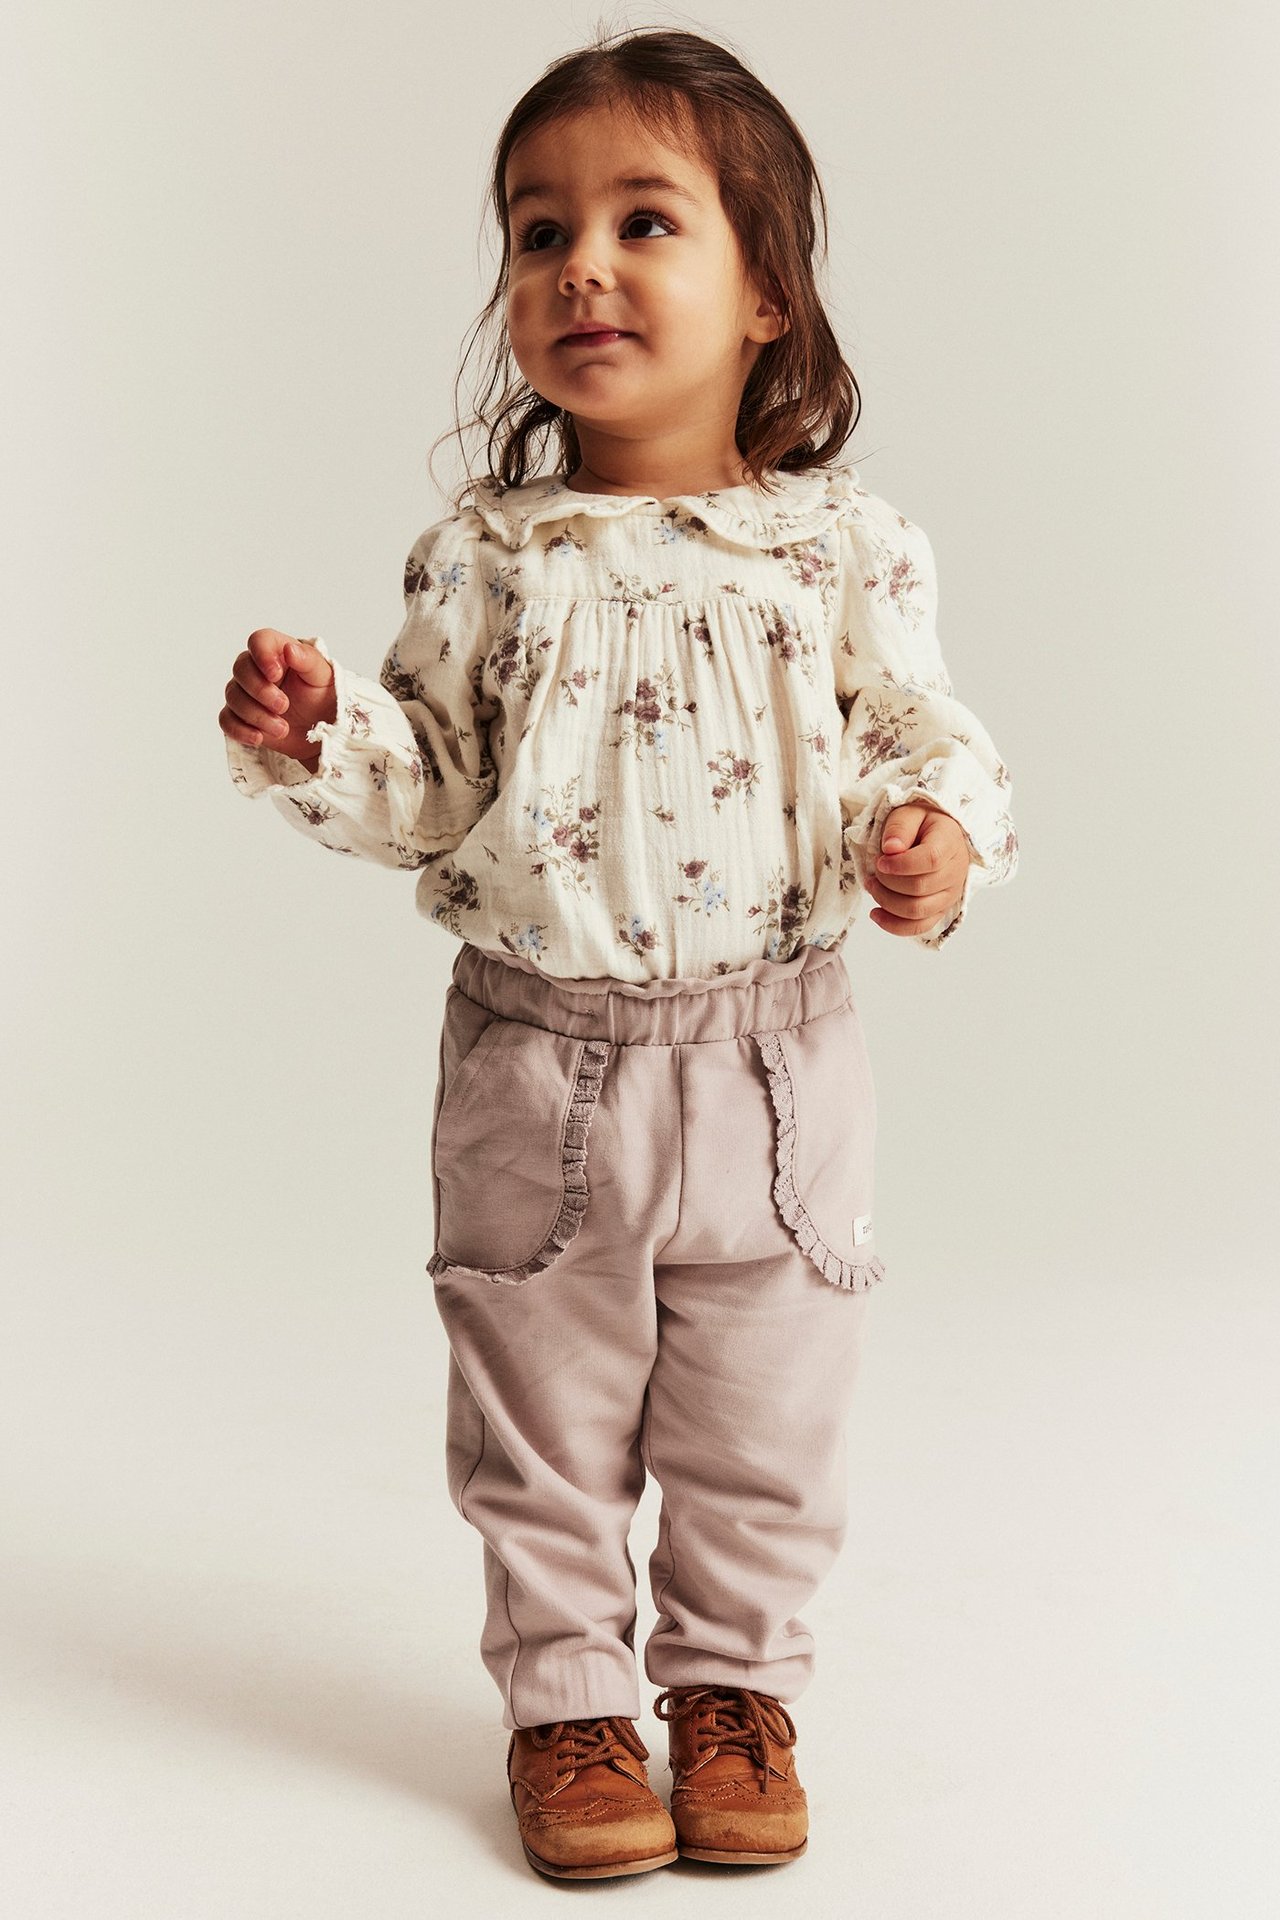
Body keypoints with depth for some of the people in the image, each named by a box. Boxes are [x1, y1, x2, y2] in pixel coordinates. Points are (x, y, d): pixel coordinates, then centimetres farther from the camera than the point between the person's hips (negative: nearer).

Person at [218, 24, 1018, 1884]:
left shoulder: (841, 547, -4)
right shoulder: (486, 557, -2)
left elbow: (919, 730, 0)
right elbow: (429, 783, 1)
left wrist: (936, 828, -21)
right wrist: (317, 738, -17)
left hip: (771, 1055, 0)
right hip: (540, 1060, 0)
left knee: (760, 1422, 13)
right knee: (544, 1417, 12)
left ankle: (735, 1688, 33)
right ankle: (567, 1698, 30)